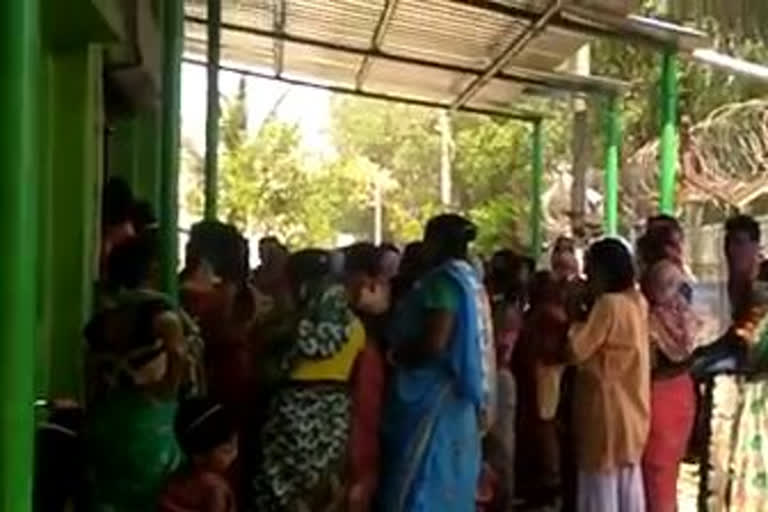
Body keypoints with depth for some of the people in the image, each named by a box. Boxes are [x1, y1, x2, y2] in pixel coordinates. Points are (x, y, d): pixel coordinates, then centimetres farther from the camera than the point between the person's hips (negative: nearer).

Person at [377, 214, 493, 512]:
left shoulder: (443, 281, -14)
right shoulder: (470, 283, 14)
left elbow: (433, 343, -24)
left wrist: (395, 355, -8)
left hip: (432, 399, -9)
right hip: (457, 400, 10)